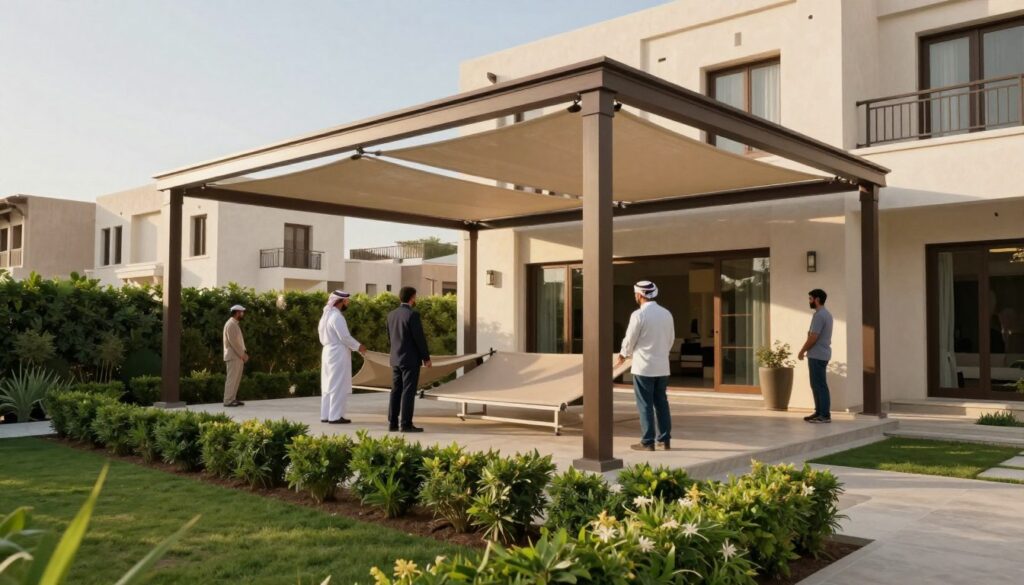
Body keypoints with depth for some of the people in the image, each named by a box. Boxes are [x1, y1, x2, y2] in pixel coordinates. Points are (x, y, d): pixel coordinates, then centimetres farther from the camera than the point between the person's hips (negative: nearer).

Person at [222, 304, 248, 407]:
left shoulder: (235, 324, 18)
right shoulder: (231, 324, -12)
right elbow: (233, 341, -19)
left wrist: (243, 354, 10)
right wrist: (243, 354, -18)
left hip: (238, 356, 10)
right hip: (233, 356, -10)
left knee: (236, 379, 11)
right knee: (232, 378, -9)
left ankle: (232, 399, 15)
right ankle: (228, 400, -7)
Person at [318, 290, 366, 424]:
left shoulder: (327, 314, 13)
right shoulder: (337, 316, -17)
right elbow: (345, 337, -19)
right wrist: (358, 346, -5)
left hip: (329, 351, 10)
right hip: (338, 353, -10)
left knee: (329, 385, 13)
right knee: (338, 386, -5)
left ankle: (326, 415, 17)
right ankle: (335, 416, -3)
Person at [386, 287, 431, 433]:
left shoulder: (391, 315, 7)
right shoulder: (412, 315, -15)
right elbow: (420, 338, -15)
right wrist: (426, 357, -6)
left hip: (396, 359, 7)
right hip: (411, 359, -7)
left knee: (396, 391, 10)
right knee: (408, 392, -4)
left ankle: (392, 423, 11)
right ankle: (406, 424, -3)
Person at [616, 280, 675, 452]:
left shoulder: (638, 315, -14)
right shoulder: (666, 314, 4)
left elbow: (629, 340, -7)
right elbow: (671, 339, 12)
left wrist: (622, 355, 11)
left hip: (643, 367, -6)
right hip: (662, 367, 6)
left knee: (645, 405, 2)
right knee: (661, 403, 13)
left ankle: (648, 442, 5)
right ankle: (665, 440, 17)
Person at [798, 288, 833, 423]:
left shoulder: (819, 315, -17)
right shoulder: (826, 314, 16)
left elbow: (813, 338, -20)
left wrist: (802, 351, -8)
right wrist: (807, 350, 17)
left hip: (817, 356, -10)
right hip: (821, 354, 10)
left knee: (820, 385, -7)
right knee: (816, 385, 15)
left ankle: (825, 415, -5)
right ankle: (819, 412, 19)